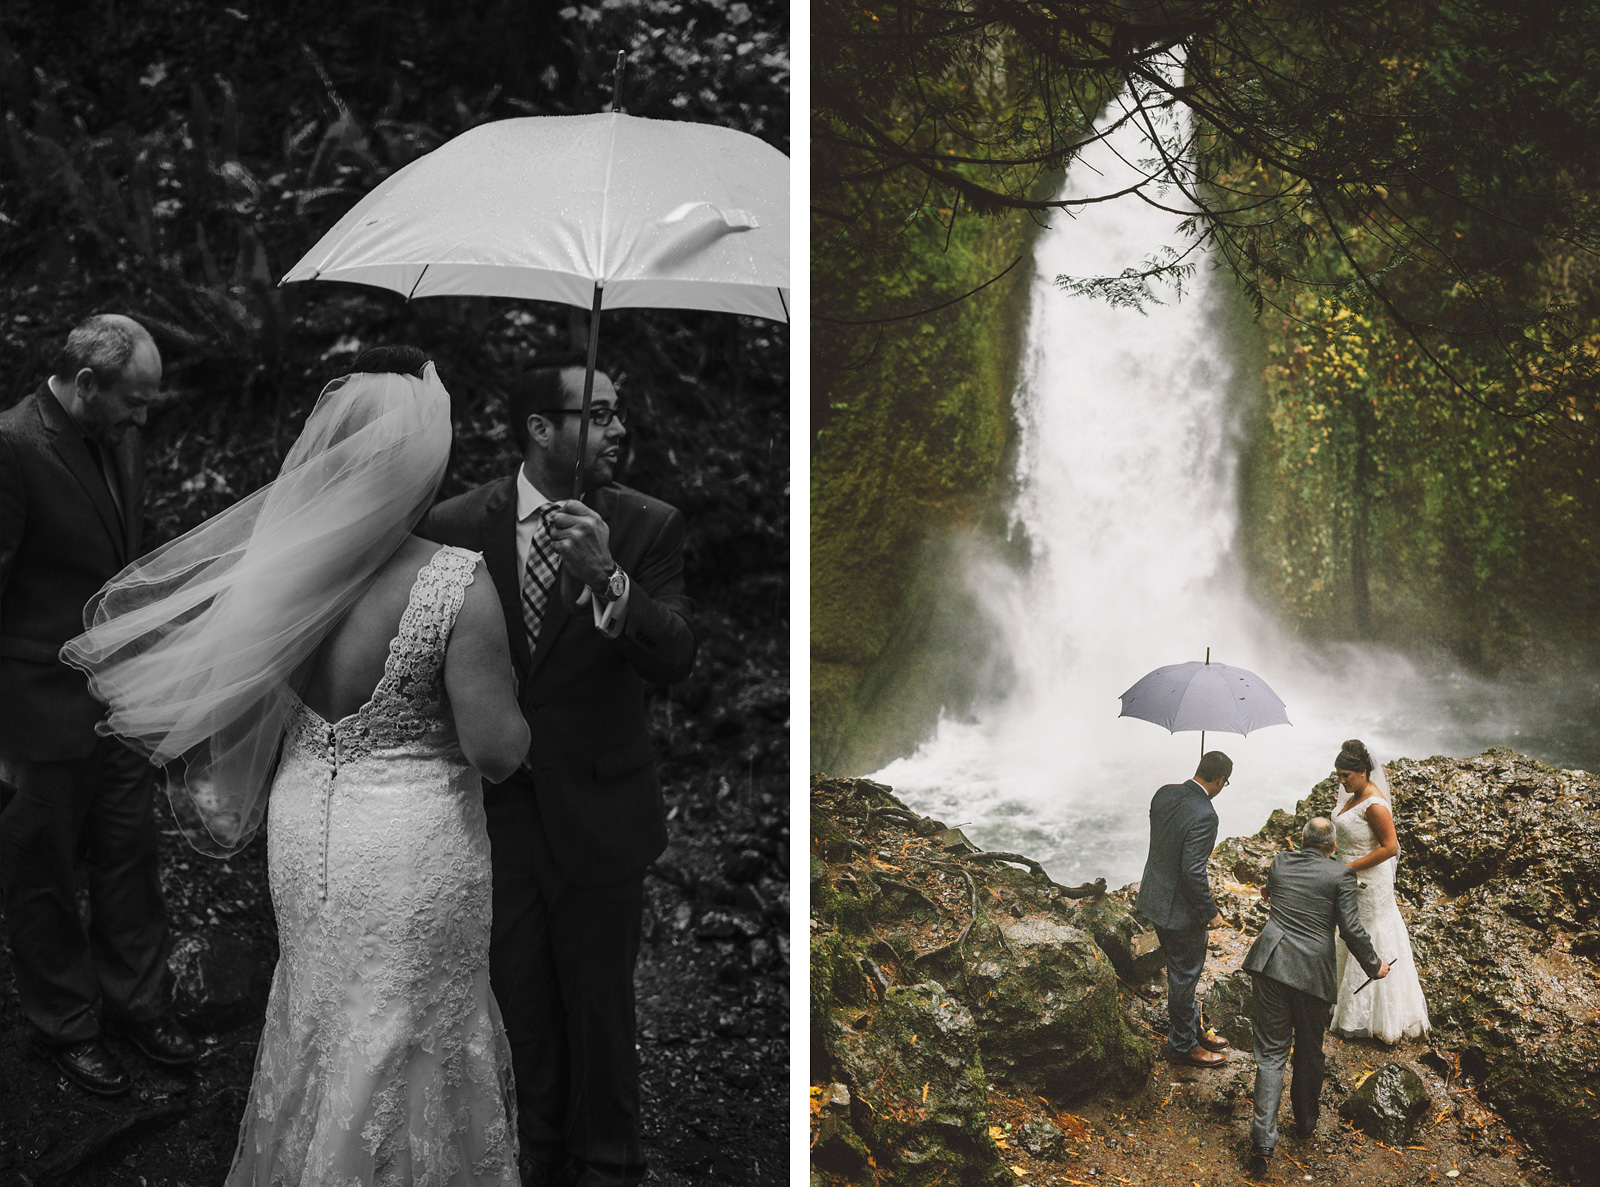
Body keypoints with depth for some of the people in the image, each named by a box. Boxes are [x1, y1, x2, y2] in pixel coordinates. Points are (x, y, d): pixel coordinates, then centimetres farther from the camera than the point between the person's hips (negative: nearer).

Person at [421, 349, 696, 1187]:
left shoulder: (648, 528, -8)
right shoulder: (454, 526, -6)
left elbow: (675, 661, -18)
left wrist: (605, 577, -33)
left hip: (597, 811, -1)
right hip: (493, 807, 1)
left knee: (600, 1012, 10)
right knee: (521, 1007, 17)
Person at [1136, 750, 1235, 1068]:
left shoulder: (1165, 793, -3)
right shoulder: (1204, 815, -28)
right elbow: (1193, 872, -29)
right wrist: (1210, 912, -15)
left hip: (1155, 897, 8)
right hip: (1180, 909, -8)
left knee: (1181, 972, 25)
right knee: (1184, 976, 11)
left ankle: (1192, 1028, 42)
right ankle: (1183, 1045, 28)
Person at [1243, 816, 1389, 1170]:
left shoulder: (1280, 863, 9)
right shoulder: (1341, 875, -2)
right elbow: (1351, 928, -6)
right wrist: (1374, 965, 10)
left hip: (1270, 965, 2)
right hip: (1312, 972, -2)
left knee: (1271, 1051, 2)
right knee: (1309, 1050, 19)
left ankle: (1263, 1138, -8)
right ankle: (1306, 1121, 36)